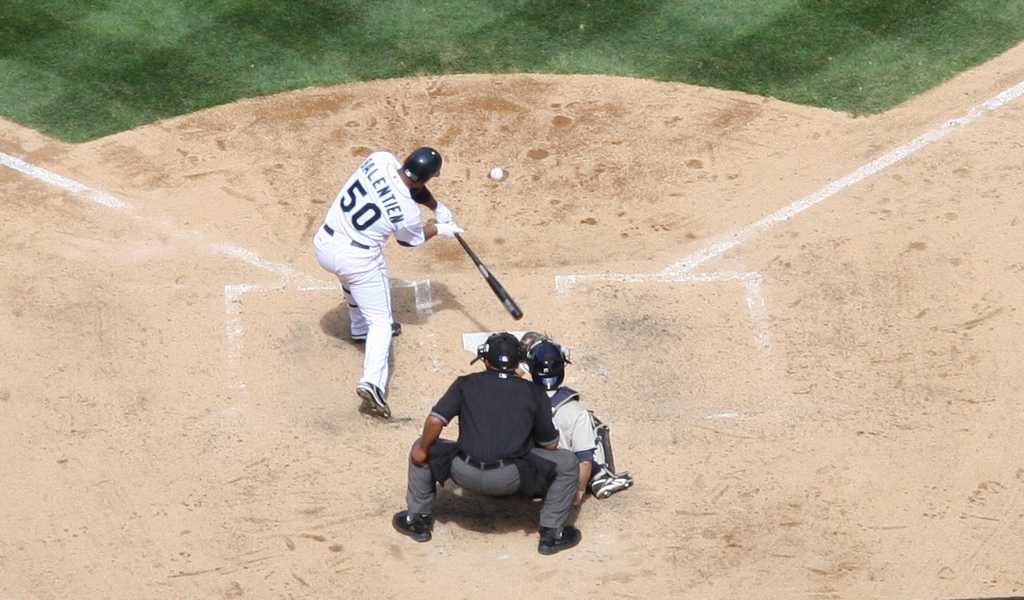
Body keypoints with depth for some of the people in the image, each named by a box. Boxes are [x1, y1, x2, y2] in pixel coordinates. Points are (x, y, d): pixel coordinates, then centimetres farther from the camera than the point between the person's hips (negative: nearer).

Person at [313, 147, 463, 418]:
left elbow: (407, 181, 8)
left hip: (324, 244, 6)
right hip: (359, 260, -6)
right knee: (380, 321, 4)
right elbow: (411, 239, 2)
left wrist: (438, 207, 3)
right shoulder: (408, 213, -21)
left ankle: (360, 327, 54)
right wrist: (439, 229, 16)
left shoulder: (380, 159, -12)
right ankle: (372, 382, -14)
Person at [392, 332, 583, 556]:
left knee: (421, 447, 28)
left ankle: (418, 520, 31)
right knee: (568, 462, 19)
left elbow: (435, 420, -4)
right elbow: (550, 445, 14)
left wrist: (423, 451, 12)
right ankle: (552, 535, 17)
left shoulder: (466, 384, 8)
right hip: (511, 479, -1)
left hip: (465, 475, 1)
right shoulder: (533, 392, 9)